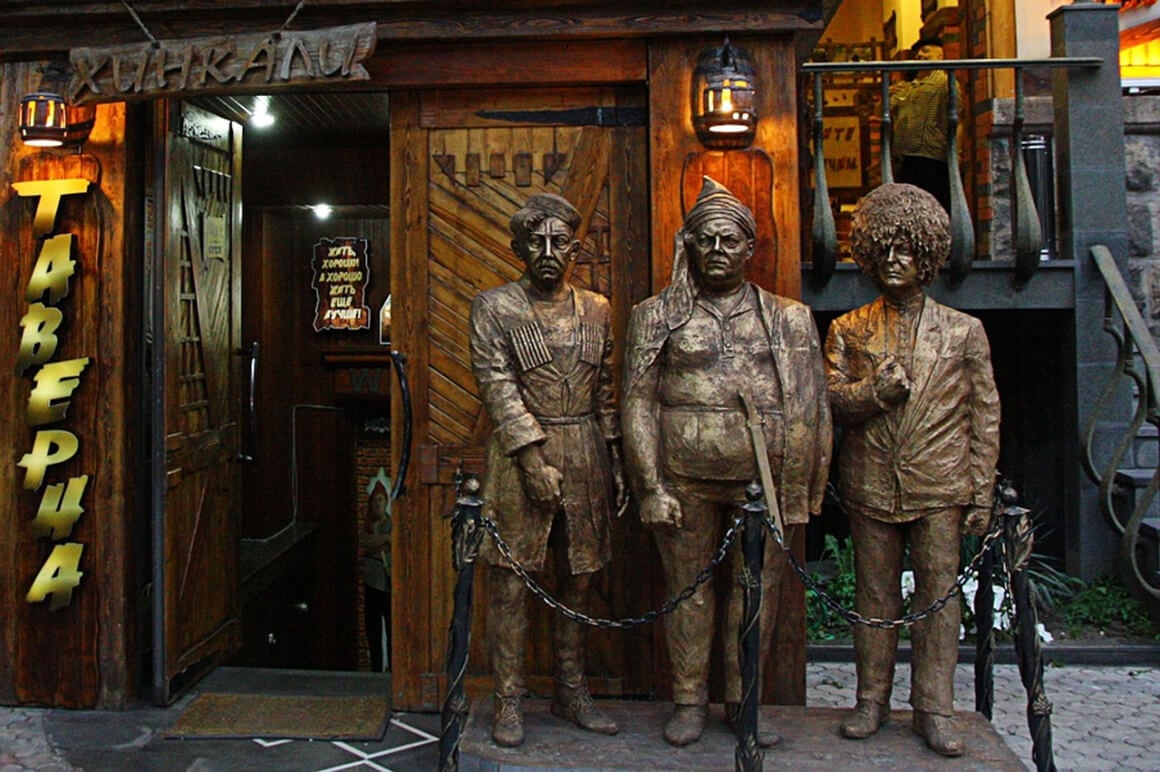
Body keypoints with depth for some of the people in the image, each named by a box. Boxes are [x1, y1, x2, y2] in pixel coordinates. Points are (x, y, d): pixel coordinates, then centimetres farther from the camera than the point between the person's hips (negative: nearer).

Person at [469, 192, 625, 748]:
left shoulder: (595, 309, 10)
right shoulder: (494, 307, -2)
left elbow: (604, 390, 14)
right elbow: (498, 388, -9)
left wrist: (614, 461, 10)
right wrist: (534, 458, -16)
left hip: (585, 454, 4)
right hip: (521, 452, -4)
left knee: (578, 577, 11)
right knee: (511, 581, 1)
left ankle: (571, 691, 25)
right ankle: (509, 701, 13)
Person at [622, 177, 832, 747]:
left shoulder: (788, 319, 9)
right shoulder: (658, 316, 5)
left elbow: (809, 407, 8)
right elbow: (639, 404, 0)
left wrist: (804, 487, 1)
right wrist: (651, 487, -7)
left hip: (764, 479, 1)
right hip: (684, 478, -1)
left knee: (759, 587, 7)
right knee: (688, 587, 7)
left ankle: (745, 700, 24)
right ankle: (689, 700, 22)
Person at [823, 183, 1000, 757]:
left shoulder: (963, 331, 7)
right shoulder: (848, 330, 9)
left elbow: (985, 415, 5)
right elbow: (832, 399, 3)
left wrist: (982, 493, 0)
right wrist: (874, 391, -17)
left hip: (940, 486, 0)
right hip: (871, 484, 1)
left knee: (939, 592, 2)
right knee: (875, 593, 8)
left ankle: (934, 709, 14)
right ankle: (872, 700, 20)